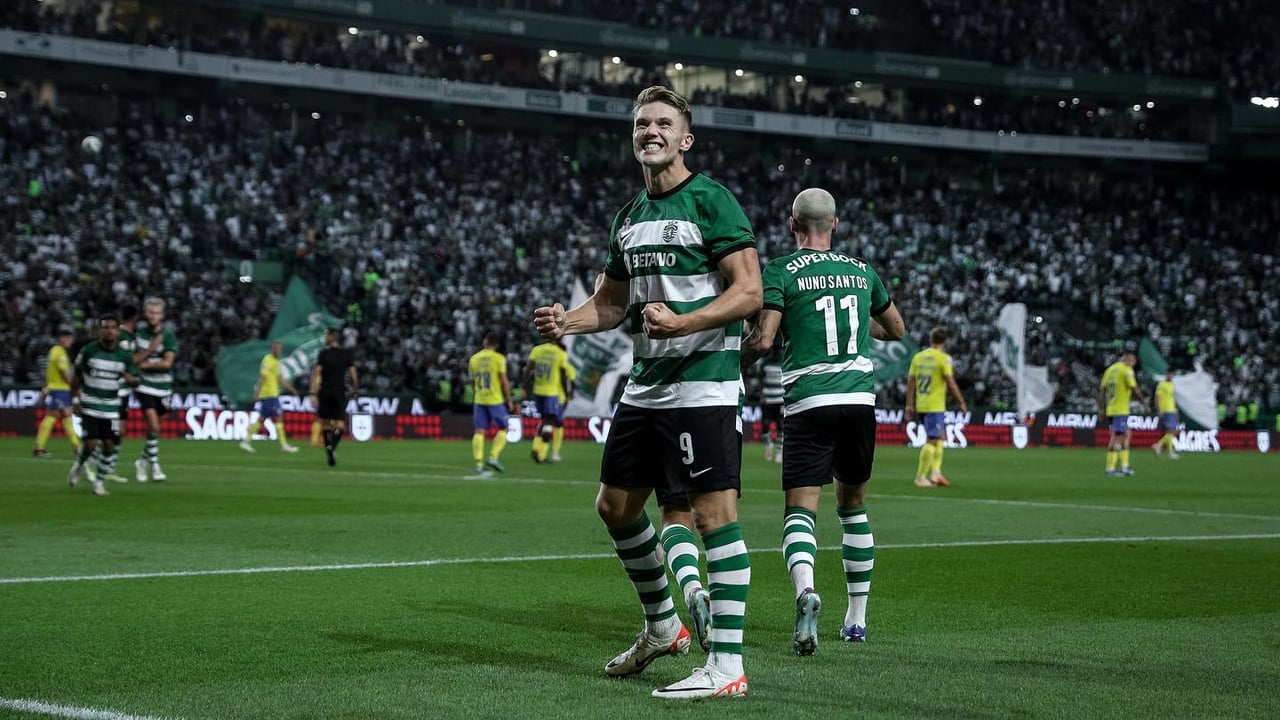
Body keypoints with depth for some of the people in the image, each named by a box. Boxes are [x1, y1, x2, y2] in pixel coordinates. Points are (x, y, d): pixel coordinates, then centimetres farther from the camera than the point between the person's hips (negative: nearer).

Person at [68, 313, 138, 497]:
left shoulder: (125, 355, -2)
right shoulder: (88, 351, -7)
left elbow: (135, 379, 3)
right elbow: (76, 377, 2)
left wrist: (130, 377, -21)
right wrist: (75, 400, -2)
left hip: (111, 407, 2)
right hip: (89, 406, -2)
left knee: (108, 444, -3)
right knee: (91, 443, -10)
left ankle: (99, 480, 14)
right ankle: (78, 466, 22)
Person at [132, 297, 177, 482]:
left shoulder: (168, 335, -7)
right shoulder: (139, 332, -2)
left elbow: (167, 363, -16)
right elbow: (132, 360, -6)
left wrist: (144, 364, -11)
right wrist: (150, 350, -19)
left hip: (163, 387, 1)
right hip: (144, 385, -1)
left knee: (153, 427, 11)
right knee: (154, 426, -14)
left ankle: (143, 461, 33)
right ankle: (155, 467, -5)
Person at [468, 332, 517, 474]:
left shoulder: (473, 359, 7)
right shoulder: (499, 358, -6)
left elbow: (472, 382, 14)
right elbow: (504, 380, -9)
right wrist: (509, 400, -1)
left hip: (479, 400, 4)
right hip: (495, 399, -4)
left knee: (479, 431, 4)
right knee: (502, 429, 8)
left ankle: (479, 463, -2)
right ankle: (493, 457, -5)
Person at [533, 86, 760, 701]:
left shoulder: (711, 200, -8)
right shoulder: (628, 216, 16)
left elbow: (749, 291, -14)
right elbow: (611, 302, 23)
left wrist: (682, 323, -27)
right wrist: (567, 321, 2)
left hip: (703, 384, -9)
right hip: (644, 387, 9)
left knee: (713, 515, -9)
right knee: (615, 506, 14)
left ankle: (727, 667, -6)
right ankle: (662, 626, 32)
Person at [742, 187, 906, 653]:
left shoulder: (781, 271, -1)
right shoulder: (861, 271, 13)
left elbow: (762, 340, -10)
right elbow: (896, 330, 26)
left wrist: (741, 348, 11)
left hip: (808, 404, -4)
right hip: (860, 399, 4)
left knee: (800, 510, -6)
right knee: (853, 507, 18)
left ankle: (805, 592, -35)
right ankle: (856, 618, 21)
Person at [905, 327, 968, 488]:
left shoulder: (918, 357, 7)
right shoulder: (943, 358, -8)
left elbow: (910, 382, 7)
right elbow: (951, 383, -12)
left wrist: (910, 407, 12)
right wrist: (961, 402, -2)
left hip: (921, 405, 6)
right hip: (935, 406, -6)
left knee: (940, 437, 18)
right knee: (932, 441, -2)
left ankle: (935, 473, 11)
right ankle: (920, 477, -3)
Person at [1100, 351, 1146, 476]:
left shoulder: (1110, 369, 13)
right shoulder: (1127, 370, -8)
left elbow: (1102, 391, 11)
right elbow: (1134, 389, -12)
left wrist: (1102, 410, 13)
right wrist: (1143, 402, 3)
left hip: (1110, 409, 8)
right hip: (1120, 410, -8)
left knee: (1126, 434, 17)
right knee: (1116, 437, -5)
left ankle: (1124, 466, 17)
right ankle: (1110, 468, -6)